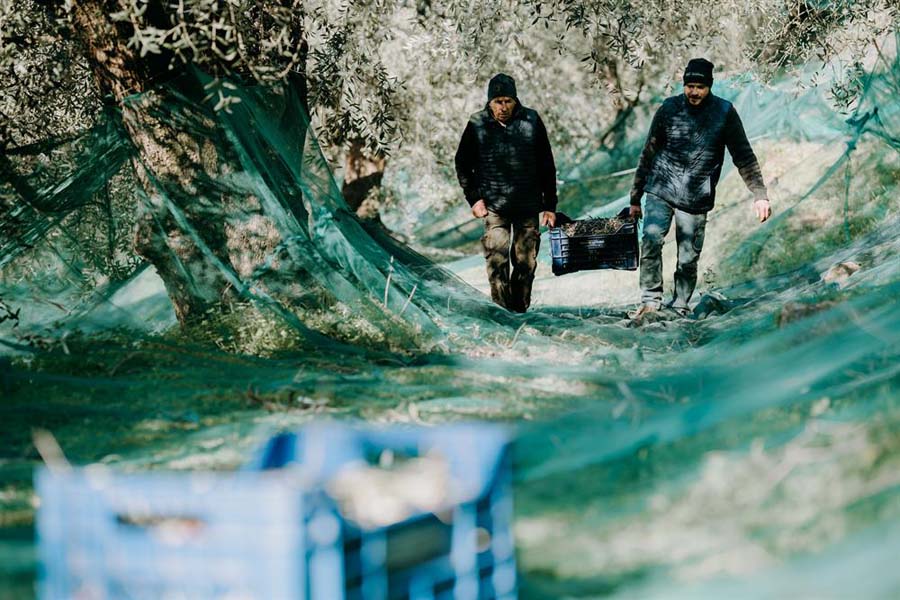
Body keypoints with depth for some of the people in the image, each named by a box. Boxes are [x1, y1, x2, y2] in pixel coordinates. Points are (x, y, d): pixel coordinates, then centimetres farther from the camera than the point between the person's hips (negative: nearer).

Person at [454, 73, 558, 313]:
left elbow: (547, 166, 8)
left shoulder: (531, 121, 2)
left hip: (528, 206, 1)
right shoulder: (477, 125, 1)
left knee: (526, 262, 4)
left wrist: (550, 205, 6)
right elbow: (463, 165, 11)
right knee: (497, 261, -8)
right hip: (494, 206, -1)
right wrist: (473, 198, 0)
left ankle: (521, 312, 14)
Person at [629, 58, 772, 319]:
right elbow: (649, 154, 9)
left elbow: (744, 157, 3)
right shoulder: (669, 109, 1)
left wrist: (760, 195, -5)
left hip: (696, 198, 0)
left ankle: (679, 309, 14)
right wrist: (635, 198, 11)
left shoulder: (724, 112, -1)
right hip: (660, 190, 1)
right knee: (651, 241, -19)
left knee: (688, 260, -2)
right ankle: (651, 300, -10)